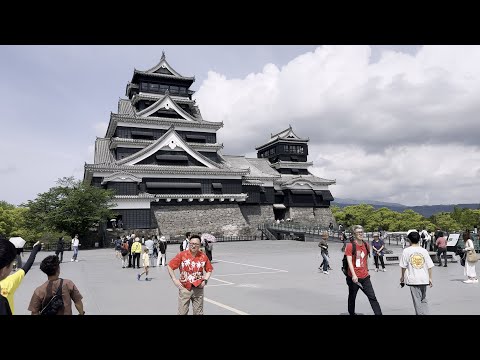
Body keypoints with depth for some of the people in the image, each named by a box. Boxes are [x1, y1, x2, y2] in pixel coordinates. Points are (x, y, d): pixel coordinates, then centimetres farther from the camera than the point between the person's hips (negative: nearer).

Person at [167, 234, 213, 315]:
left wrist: (205, 280, -1)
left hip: (198, 288, 2)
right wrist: (174, 280, -6)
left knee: (199, 313, 12)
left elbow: (209, 270, 12)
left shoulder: (203, 256, -2)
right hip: (184, 288, -2)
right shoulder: (182, 255, -8)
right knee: (182, 312, 3)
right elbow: (169, 266, -1)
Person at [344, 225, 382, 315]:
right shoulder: (350, 246, -10)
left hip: (365, 277, 4)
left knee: (372, 297, -1)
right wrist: (354, 275, -26)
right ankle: (351, 313, 29)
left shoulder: (366, 245, 8)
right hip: (354, 277, -4)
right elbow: (349, 261, -17)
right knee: (352, 298, 11)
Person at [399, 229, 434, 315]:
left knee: (417, 301, 4)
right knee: (423, 300, 20)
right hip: (424, 279, 3)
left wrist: (402, 277, 9)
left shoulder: (406, 251, -8)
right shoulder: (424, 250, -1)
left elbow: (403, 266, -5)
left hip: (413, 280, -3)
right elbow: (429, 266, 1)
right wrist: (430, 278, 12)